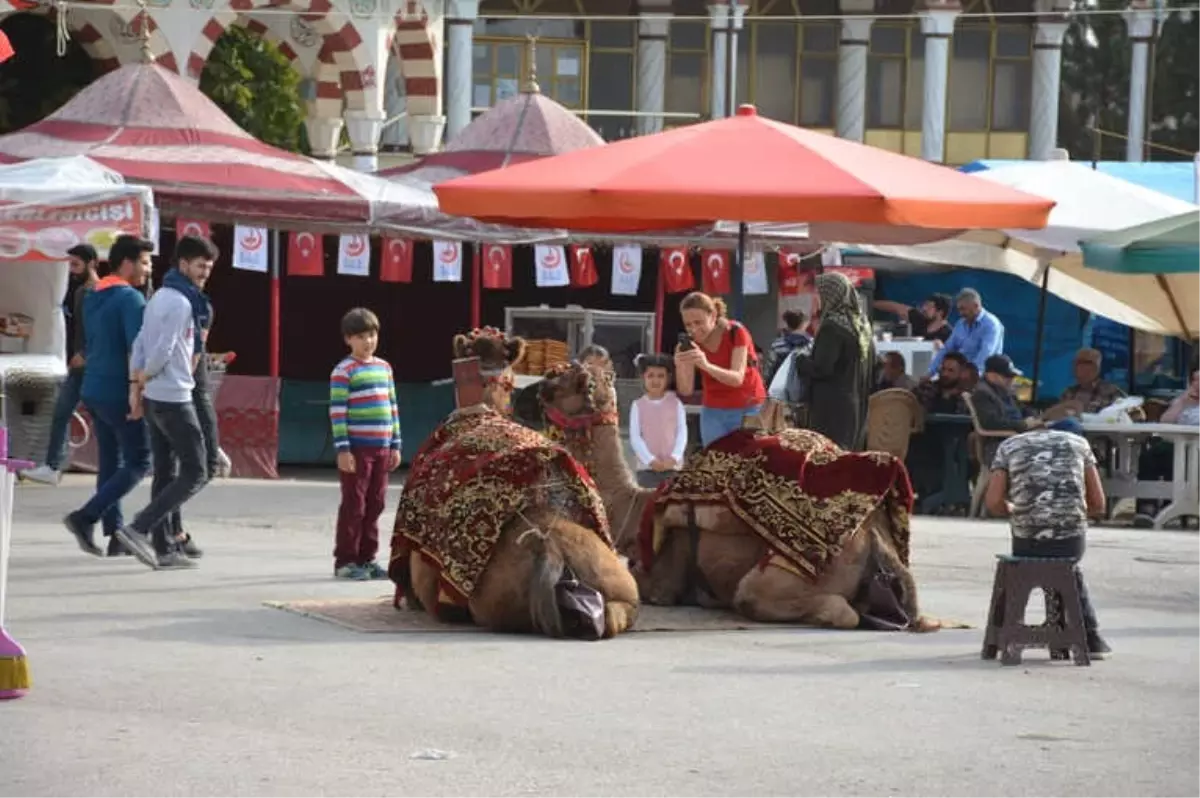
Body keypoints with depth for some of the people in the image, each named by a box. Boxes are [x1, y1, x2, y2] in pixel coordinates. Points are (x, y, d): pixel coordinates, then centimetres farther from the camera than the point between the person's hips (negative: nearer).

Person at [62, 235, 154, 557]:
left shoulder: (92, 298, 14)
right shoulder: (130, 298, -14)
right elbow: (137, 349, -21)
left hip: (93, 391, 9)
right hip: (119, 394, -9)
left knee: (109, 464, 11)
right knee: (138, 463, -2)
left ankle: (115, 534, 11)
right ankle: (86, 518, -12)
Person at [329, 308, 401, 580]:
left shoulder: (384, 368, 14)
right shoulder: (344, 371, -7)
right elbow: (337, 412, -10)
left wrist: (395, 445, 15)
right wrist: (343, 449, -15)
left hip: (382, 449, 6)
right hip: (357, 449, -6)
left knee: (375, 505, 9)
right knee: (354, 506, -4)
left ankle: (366, 558, 17)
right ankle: (345, 561, 2)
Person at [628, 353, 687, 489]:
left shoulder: (675, 403, 3)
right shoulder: (638, 405, 1)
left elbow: (682, 432, 0)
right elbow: (634, 436, -3)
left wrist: (674, 457, -13)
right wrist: (650, 460, -12)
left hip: (672, 465, 0)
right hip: (646, 466, 0)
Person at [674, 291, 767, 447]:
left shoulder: (736, 333, -18)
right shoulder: (690, 343, -7)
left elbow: (737, 378, -29)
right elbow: (686, 390, -11)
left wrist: (706, 365, -46)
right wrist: (679, 366, -32)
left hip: (748, 409, -3)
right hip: (713, 411, 3)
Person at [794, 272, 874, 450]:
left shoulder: (832, 327, -14)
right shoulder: (861, 325, 12)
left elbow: (821, 368, -20)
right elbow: (872, 372, 18)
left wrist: (798, 363, -3)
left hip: (833, 410, -9)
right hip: (858, 408, 9)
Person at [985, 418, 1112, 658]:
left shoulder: (1009, 446, 13)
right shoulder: (1078, 443, 14)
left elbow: (993, 502, 1)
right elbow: (1098, 505, 10)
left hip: (1027, 543, 0)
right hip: (1071, 540, 0)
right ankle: (1091, 639, 29)